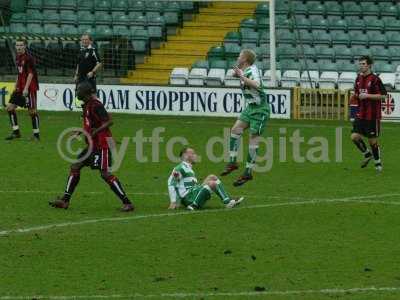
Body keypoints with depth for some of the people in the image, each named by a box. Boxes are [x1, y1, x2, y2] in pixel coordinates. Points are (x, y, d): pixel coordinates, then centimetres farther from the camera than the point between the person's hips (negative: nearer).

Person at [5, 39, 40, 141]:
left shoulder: (28, 58, -13)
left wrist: (26, 88, -22)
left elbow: (30, 74, -17)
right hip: (20, 88, 9)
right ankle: (16, 132, 9)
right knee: (10, 107, 2)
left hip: (29, 89, -9)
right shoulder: (18, 57, 12)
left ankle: (36, 134, 4)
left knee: (32, 111, -5)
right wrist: (16, 86, 19)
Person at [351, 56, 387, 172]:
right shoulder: (359, 79, 9)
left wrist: (367, 96, -20)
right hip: (360, 114, 6)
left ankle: (378, 162, 20)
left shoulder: (375, 79, -11)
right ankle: (367, 154, 18)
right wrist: (355, 98, 0)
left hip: (372, 115, -6)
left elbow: (383, 95, -15)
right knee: (355, 136, -6)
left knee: (372, 140, 1)